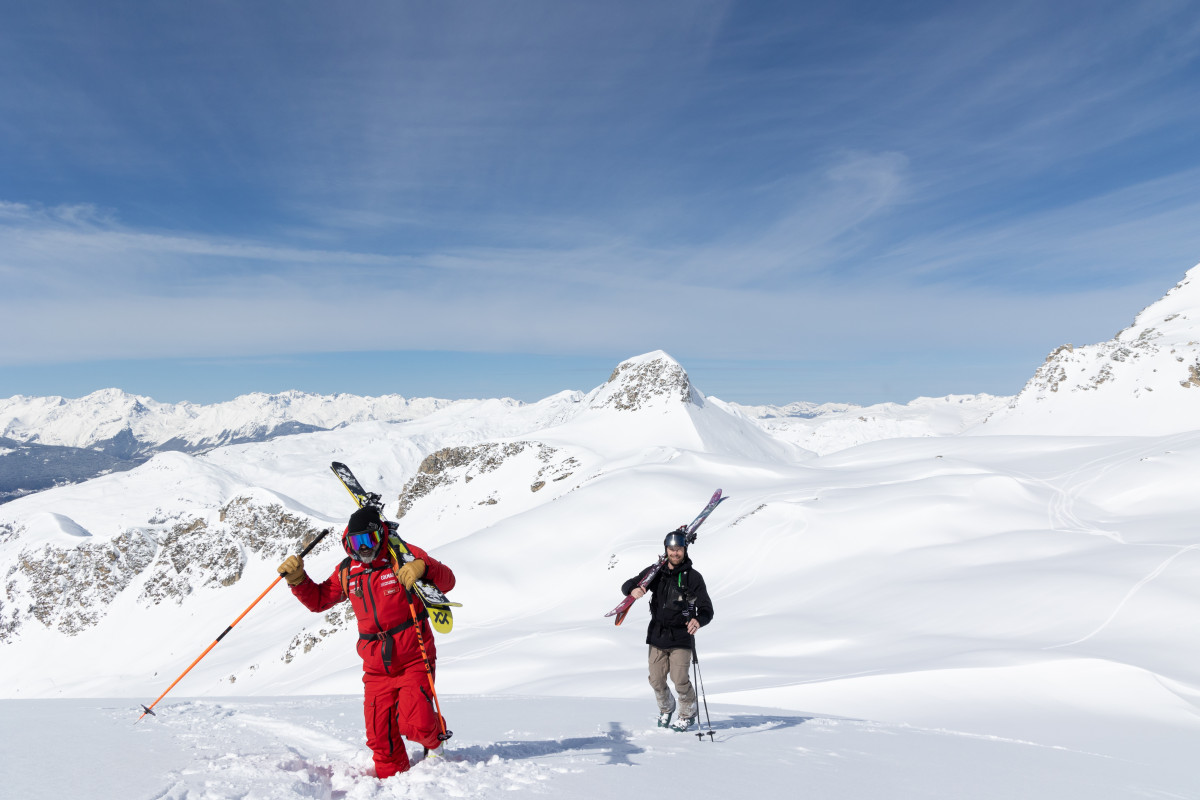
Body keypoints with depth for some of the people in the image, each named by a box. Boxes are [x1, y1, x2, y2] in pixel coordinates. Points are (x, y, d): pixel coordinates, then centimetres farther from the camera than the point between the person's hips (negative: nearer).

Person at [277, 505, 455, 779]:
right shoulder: (347, 571, 8)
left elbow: (447, 581, -14)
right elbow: (318, 600, 18)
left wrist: (422, 567, -35)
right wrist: (298, 579, 0)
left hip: (413, 659, -4)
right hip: (377, 666, 5)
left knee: (414, 725, -16)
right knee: (379, 735, 4)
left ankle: (434, 736, 18)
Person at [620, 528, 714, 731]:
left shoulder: (693, 577, -6)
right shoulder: (655, 572, 1)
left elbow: (707, 610, -7)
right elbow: (627, 585, 4)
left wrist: (698, 620, -31)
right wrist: (633, 590, -21)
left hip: (681, 637, -3)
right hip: (657, 635, 3)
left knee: (680, 680, -9)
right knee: (657, 680, 4)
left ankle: (688, 713, 22)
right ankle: (666, 708, 36)